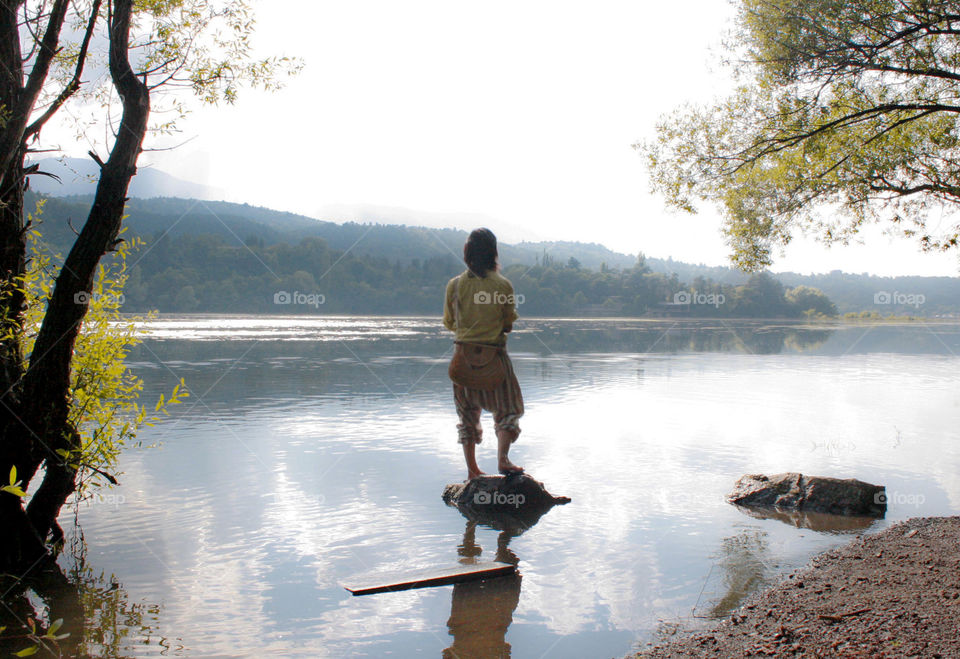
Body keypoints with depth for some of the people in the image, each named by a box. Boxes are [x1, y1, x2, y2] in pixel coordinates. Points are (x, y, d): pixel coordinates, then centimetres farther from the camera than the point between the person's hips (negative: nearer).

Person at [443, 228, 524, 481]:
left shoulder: (455, 285, -2)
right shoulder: (502, 284, -7)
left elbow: (449, 323, 7)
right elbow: (509, 323, 0)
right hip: (494, 354, -2)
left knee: (467, 413, 13)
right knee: (507, 408, 8)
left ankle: (472, 469, 16)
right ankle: (502, 458, -11)